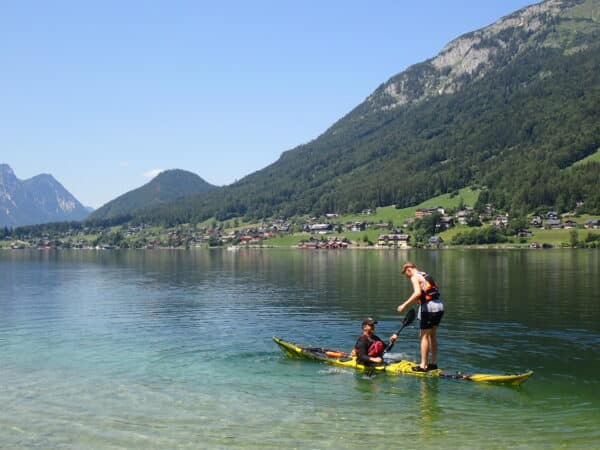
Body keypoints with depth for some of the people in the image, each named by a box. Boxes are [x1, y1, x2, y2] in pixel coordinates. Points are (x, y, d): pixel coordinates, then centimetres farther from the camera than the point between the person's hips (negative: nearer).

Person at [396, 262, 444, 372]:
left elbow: (417, 293, -22)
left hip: (429, 307, -9)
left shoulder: (415, 277, -6)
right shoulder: (426, 276, 20)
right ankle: (434, 363, 25)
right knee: (433, 335, 19)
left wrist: (404, 305, -19)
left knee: (424, 336, -2)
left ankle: (423, 365, 0)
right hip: (439, 305, 9)